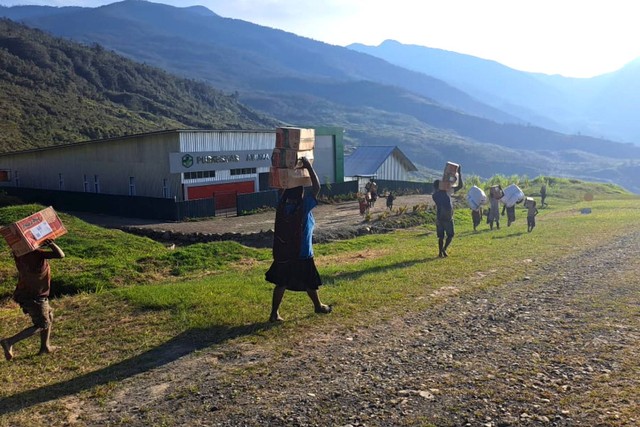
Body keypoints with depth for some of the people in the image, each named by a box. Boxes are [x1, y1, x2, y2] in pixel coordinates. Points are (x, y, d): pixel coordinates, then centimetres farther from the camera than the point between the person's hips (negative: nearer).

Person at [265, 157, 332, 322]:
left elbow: (286, 190, 14)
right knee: (310, 282, 16)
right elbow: (317, 187, -16)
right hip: (301, 254, -4)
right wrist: (309, 167, -12)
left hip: (282, 254, 4)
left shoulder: (282, 206, -4)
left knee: (281, 283, 11)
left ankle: (274, 313, 10)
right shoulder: (304, 206, -18)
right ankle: (318, 306, 35)